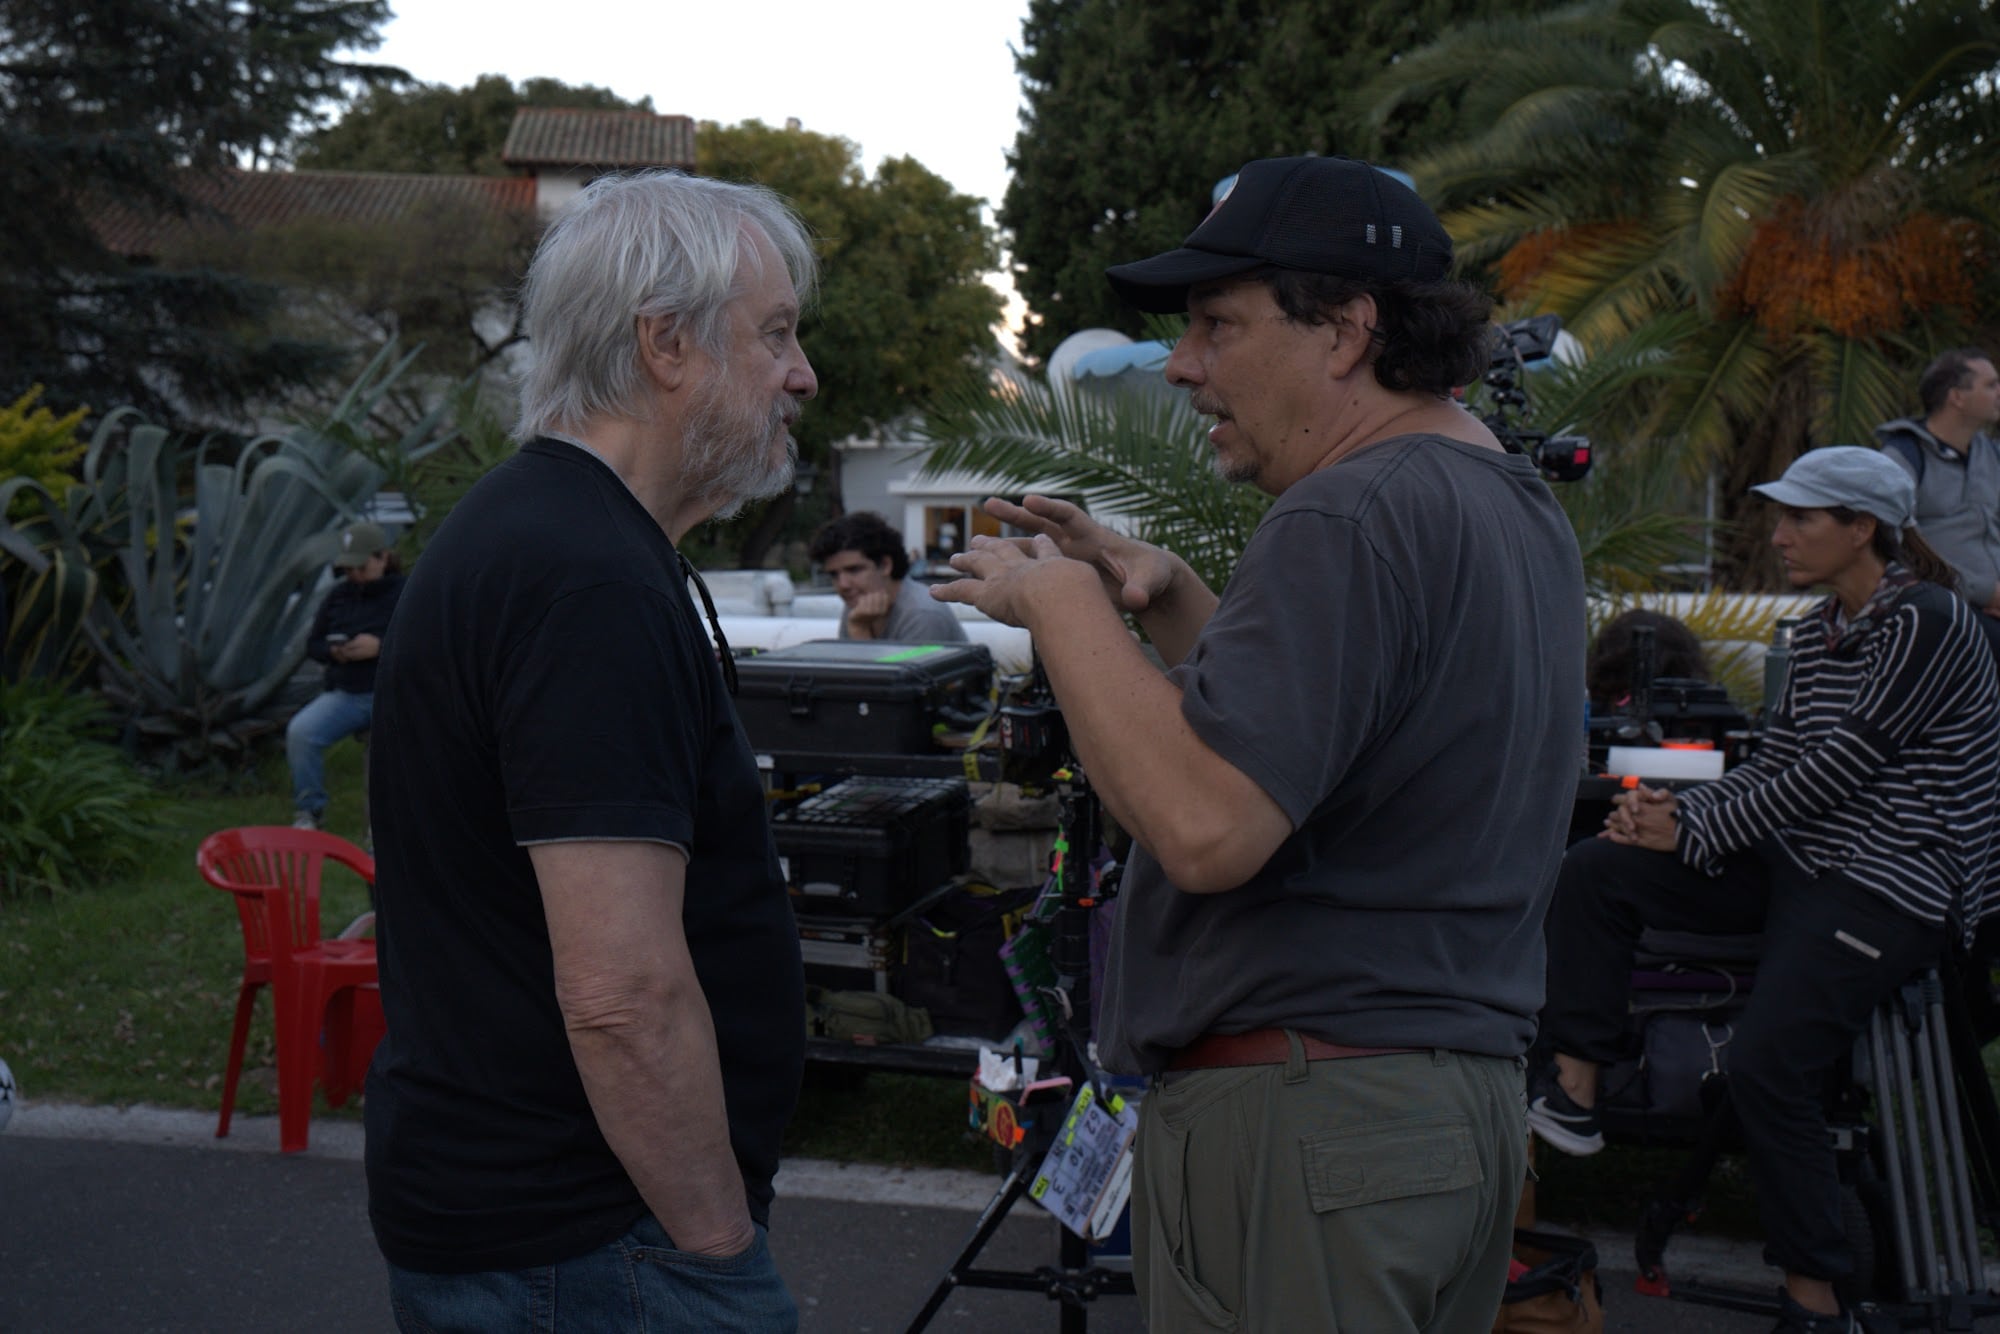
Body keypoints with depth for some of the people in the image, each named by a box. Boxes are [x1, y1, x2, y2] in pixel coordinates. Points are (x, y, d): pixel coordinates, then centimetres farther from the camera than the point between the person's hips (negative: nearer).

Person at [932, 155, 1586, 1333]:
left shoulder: (1354, 516, -20)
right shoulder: (1519, 505, 14)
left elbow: (1208, 824, -29)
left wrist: (1064, 605, -17)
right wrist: (1168, 595, 12)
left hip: (1307, 1114, -10)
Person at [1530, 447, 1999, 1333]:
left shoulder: (1927, 623, -14)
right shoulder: (1818, 632, 13)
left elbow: (1837, 769, -18)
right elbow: (1775, 764, 11)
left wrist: (1694, 833, -13)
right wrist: (1675, 810, -7)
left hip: (1891, 885, -9)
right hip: (1797, 861, 9)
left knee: (1764, 1066, -24)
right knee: (1595, 869, -4)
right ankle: (1572, 1097, -5)